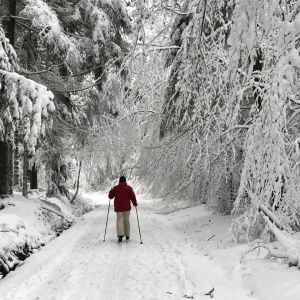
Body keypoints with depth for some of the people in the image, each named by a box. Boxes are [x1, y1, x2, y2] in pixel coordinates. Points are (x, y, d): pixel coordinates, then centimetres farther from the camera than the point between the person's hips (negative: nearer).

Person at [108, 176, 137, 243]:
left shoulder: (115, 188, -2)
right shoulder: (129, 188, -2)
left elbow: (110, 196, 5)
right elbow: (133, 196, -6)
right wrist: (135, 203, 9)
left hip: (118, 208, -1)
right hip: (127, 207, 1)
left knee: (119, 221, -1)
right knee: (126, 221, 12)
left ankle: (120, 235, -19)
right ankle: (127, 235, 17)